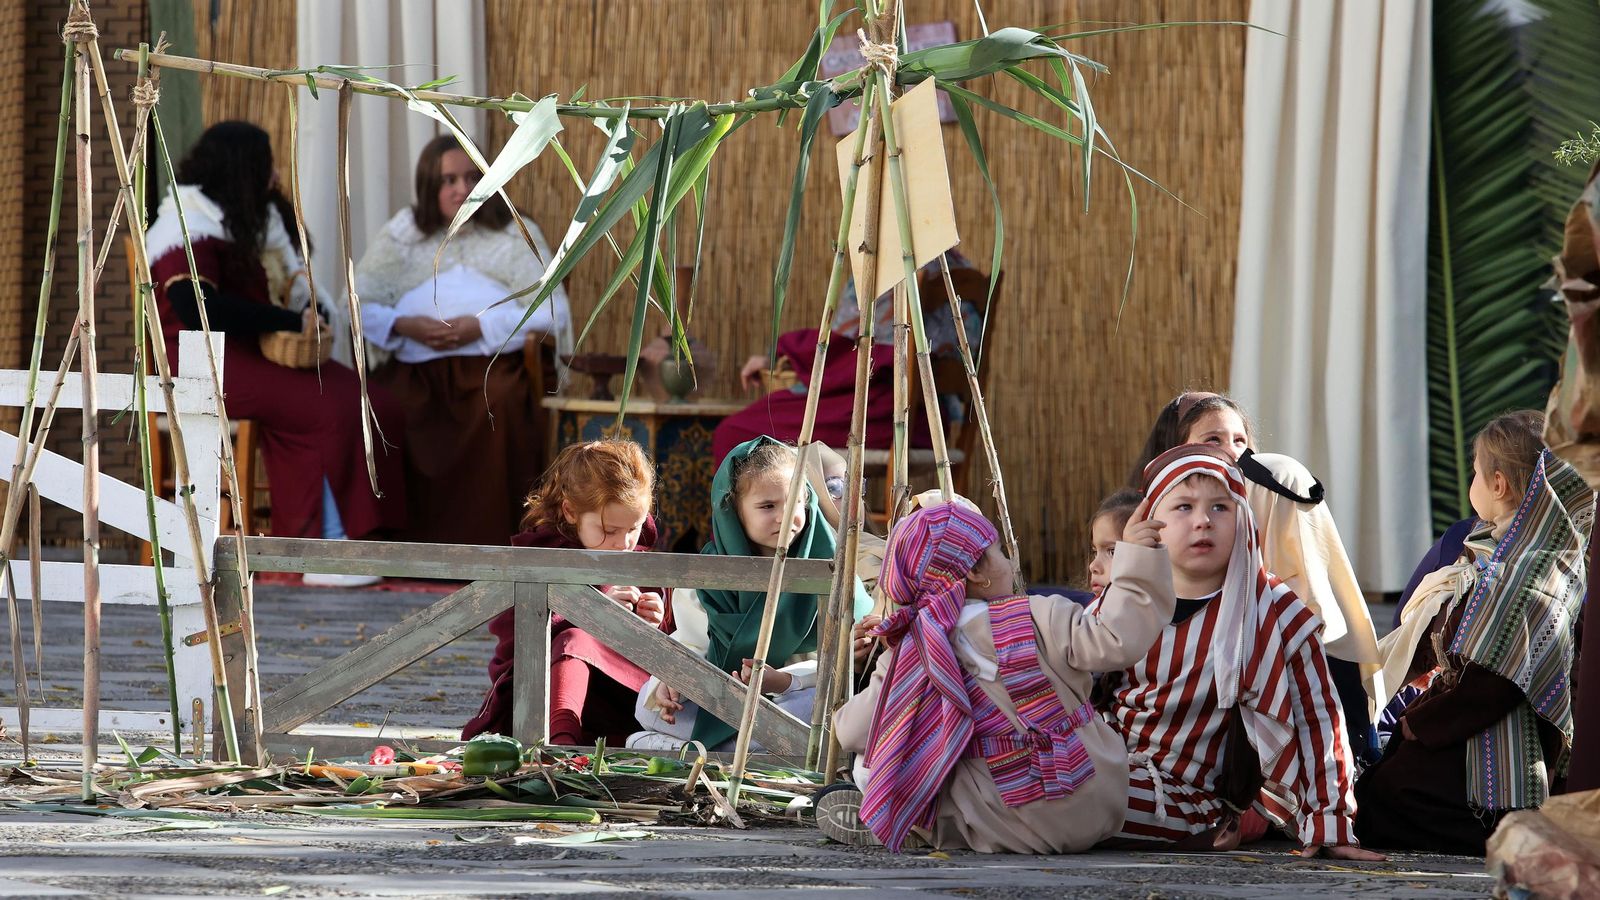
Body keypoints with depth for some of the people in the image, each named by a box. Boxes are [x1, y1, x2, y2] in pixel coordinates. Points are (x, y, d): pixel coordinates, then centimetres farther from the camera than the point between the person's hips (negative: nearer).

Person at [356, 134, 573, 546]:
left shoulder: (516, 234, 16)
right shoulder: (403, 234, 20)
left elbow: (553, 312, 2)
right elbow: (357, 306, 12)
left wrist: (482, 326, -11)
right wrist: (404, 326, -9)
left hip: (494, 360, -1)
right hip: (415, 369, 1)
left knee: (500, 406, -37)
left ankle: (490, 550, -32)